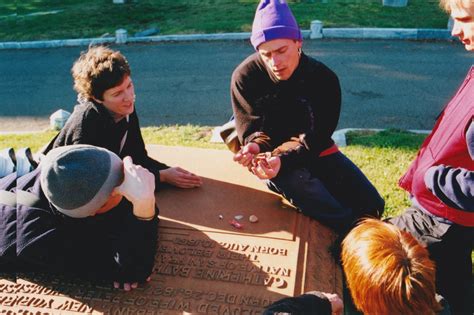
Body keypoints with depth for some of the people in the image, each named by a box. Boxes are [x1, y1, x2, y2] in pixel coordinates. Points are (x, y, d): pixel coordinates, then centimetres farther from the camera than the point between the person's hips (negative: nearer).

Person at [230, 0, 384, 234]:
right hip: (273, 157, -3)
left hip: (316, 152, 3)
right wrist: (255, 148, -37)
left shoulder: (324, 78, -13)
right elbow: (253, 130, -11)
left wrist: (282, 159, -39)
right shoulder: (245, 77, -14)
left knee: (371, 205, -9)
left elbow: (313, 138, -18)